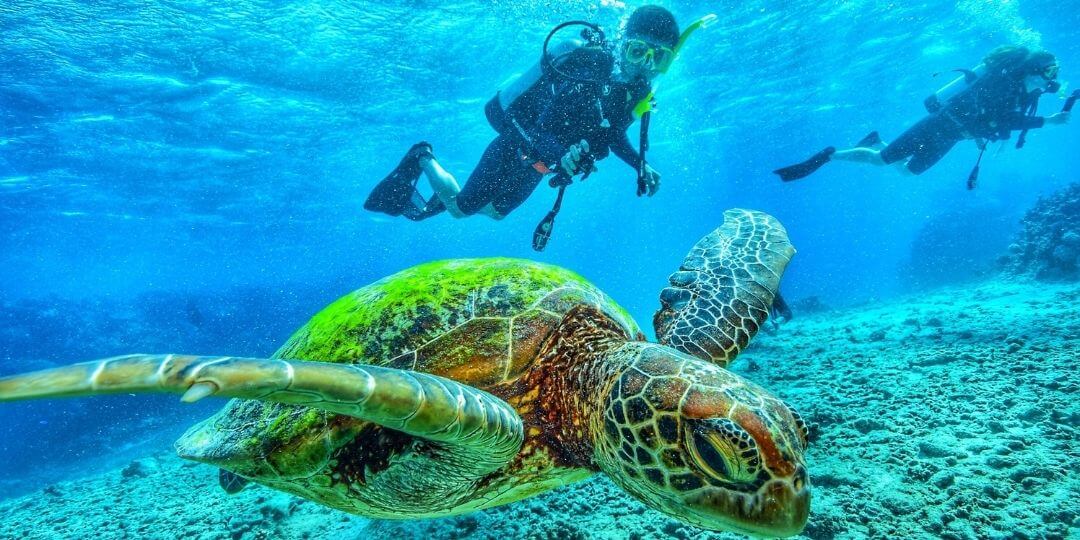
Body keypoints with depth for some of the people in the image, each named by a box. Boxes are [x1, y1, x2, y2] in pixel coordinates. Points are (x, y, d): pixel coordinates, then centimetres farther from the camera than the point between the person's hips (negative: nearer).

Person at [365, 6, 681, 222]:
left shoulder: (638, 88, -9)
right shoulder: (586, 75, -34)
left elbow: (613, 134, 6)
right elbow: (541, 132, -35)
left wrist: (641, 166, -9)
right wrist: (562, 155, -56)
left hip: (536, 161, 8)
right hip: (515, 148, -8)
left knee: (496, 211, 25)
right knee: (459, 207, 5)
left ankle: (436, 201, 47)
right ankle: (423, 160, 28)